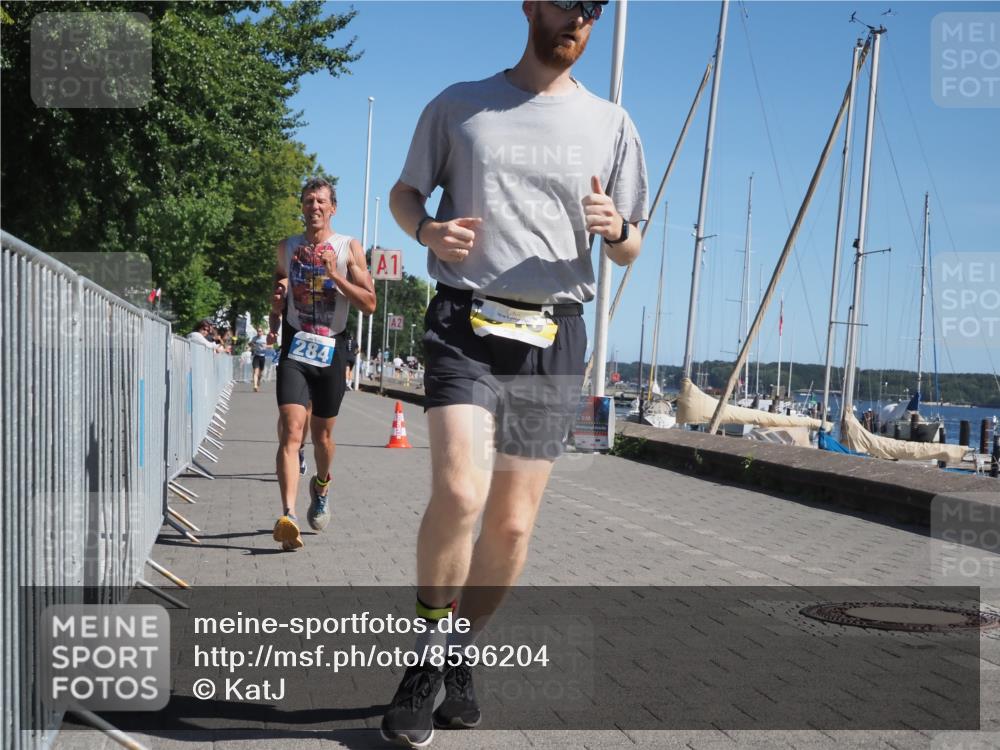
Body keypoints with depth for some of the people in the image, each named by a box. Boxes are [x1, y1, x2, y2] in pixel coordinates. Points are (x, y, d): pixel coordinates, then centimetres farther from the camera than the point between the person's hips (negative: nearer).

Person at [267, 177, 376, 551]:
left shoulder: (349, 248, 2)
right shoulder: (287, 247, 10)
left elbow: (370, 303, -3)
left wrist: (335, 275, -15)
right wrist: (274, 321, 7)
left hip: (331, 351, 0)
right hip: (295, 349, 0)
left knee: (322, 435, 14)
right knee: (291, 431, -16)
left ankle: (321, 487, 44)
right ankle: (288, 516, -27)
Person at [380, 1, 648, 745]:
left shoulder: (611, 124, 12)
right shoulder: (459, 105, 9)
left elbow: (629, 251, 15)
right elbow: (405, 191, 17)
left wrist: (618, 229, -10)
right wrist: (428, 229, -6)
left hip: (554, 336, 2)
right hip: (466, 323, -2)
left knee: (512, 525, 4)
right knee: (459, 493, -21)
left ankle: (460, 656, 26)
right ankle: (427, 659, 0)